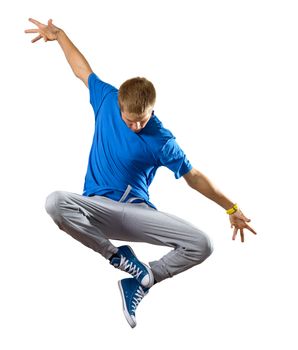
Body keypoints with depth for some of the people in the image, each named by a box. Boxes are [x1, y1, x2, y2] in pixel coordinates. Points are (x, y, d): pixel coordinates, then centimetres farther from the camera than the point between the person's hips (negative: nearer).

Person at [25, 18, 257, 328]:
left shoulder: (162, 141, -9)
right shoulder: (107, 99, -2)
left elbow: (194, 177, 1)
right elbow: (82, 69, 16)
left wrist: (232, 209, 4)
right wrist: (58, 34, 21)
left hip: (137, 212, -1)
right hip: (98, 208, 1)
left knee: (202, 245, -22)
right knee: (55, 202, -36)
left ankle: (140, 283, 0)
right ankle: (118, 256, -14)